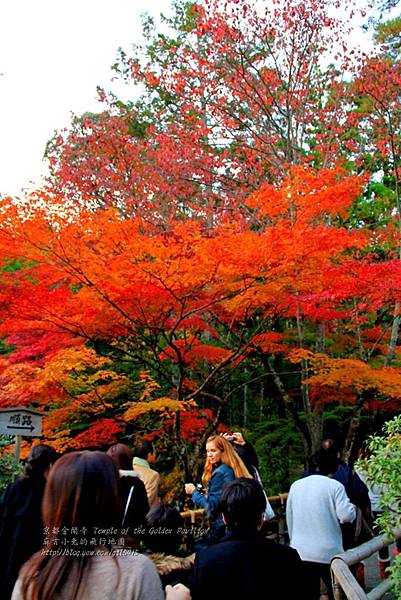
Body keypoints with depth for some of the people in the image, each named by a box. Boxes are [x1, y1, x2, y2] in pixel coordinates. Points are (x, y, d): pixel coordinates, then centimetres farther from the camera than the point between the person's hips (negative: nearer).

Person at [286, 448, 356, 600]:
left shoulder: (296, 485, 5)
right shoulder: (335, 486, -8)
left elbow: (289, 518, 11)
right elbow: (346, 515, -13)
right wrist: (352, 507, 9)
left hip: (300, 552, 3)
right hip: (328, 552, -3)